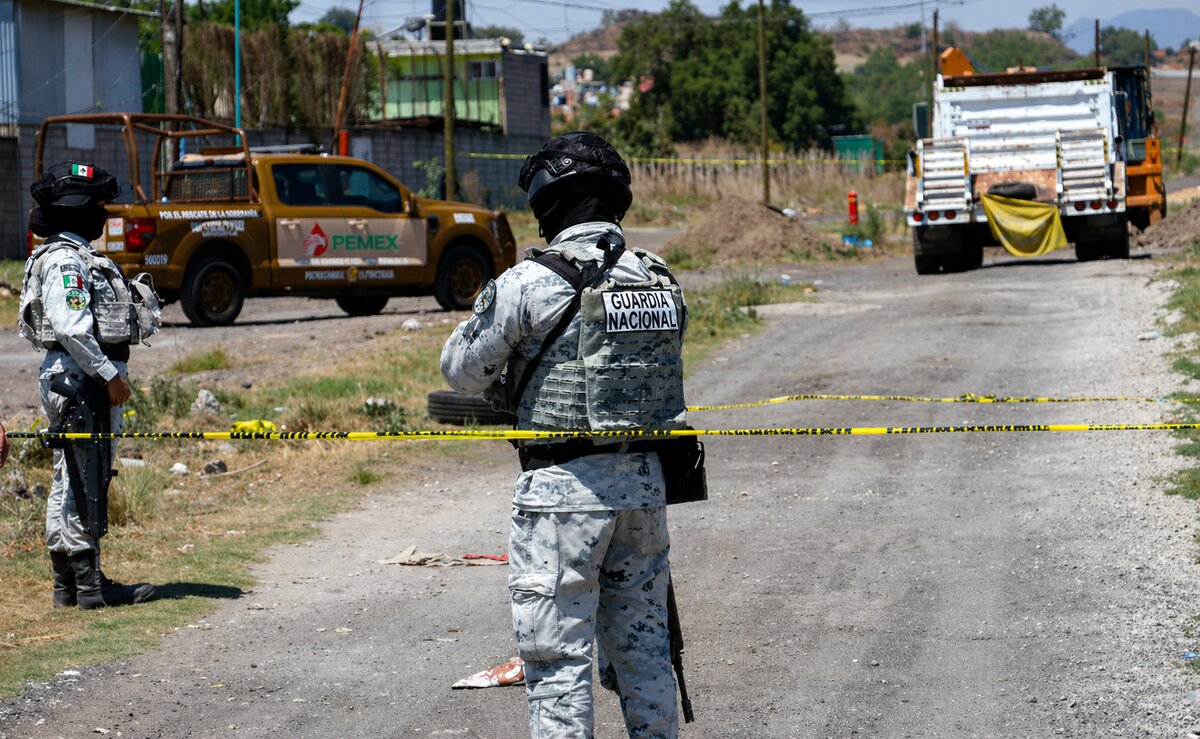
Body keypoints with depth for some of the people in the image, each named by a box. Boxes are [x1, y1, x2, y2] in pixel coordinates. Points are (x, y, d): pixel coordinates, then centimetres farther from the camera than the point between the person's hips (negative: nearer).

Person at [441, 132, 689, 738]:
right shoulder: (659, 280, 7)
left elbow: (462, 370, -3)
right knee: (643, 650, 17)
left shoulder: (529, 283, -11)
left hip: (562, 488, -6)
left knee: (558, 660, 0)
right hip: (645, 482, 6)